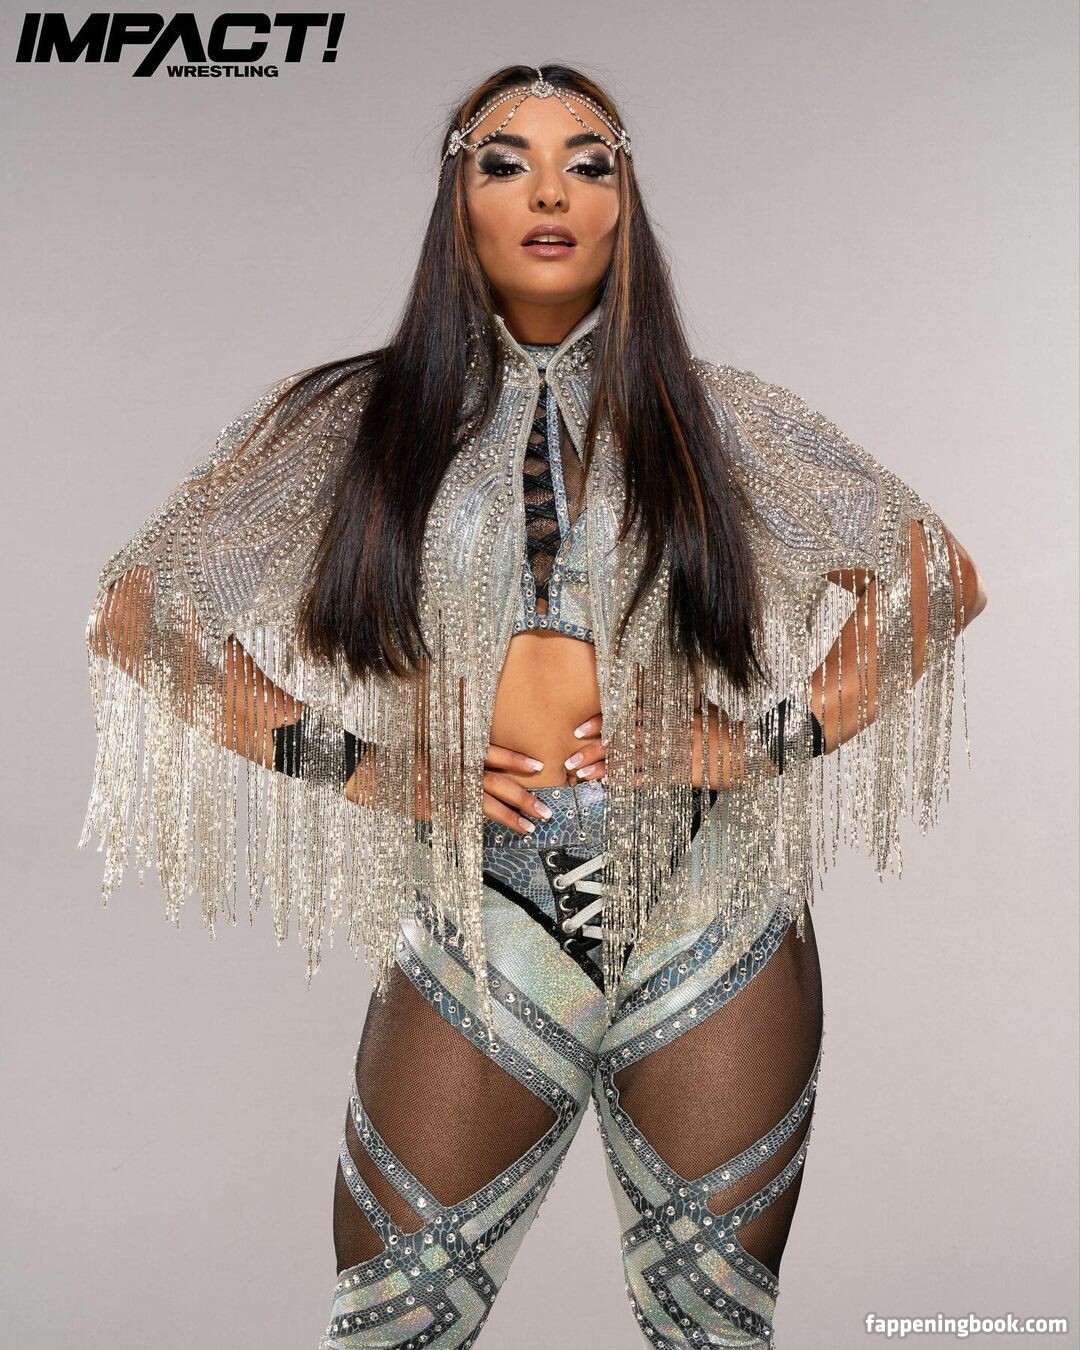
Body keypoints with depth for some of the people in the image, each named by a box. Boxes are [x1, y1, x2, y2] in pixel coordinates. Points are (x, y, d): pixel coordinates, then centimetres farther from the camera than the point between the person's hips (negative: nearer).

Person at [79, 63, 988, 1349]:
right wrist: (361, 763, -5)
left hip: (711, 941, 1)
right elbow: (139, 614, 4)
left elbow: (941, 577, 10)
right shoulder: (355, 421, 4)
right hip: (476, 938, 0)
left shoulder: (718, 415, 5)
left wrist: (763, 737, -2)